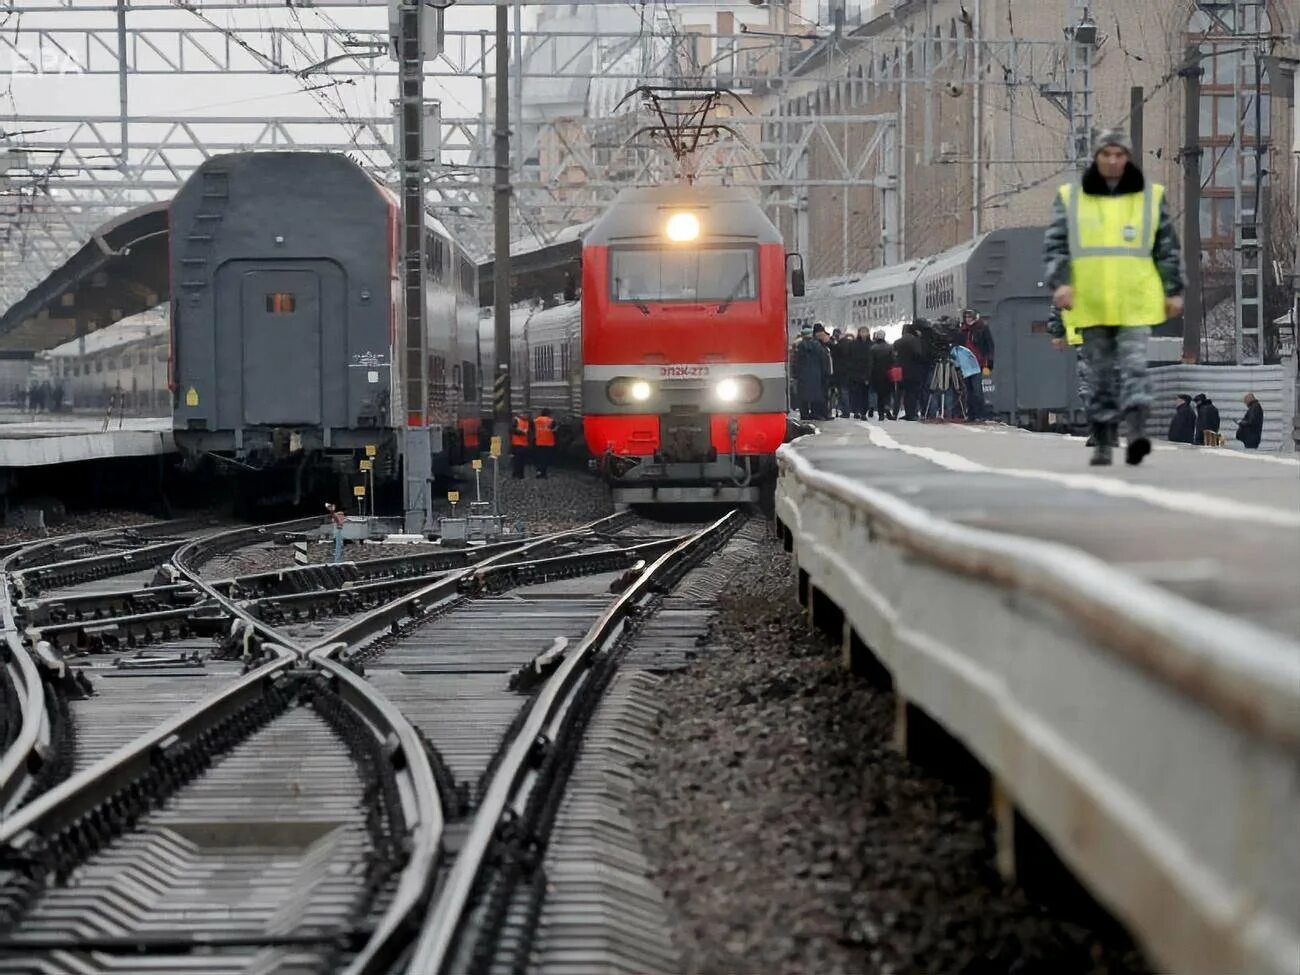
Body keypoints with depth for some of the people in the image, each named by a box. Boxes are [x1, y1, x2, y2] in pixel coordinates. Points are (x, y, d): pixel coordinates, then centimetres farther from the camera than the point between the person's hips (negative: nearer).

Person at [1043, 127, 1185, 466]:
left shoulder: (1151, 197, 9)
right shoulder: (1070, 198, 8)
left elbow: (1167, 247, 12)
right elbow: (1055, 245, 5)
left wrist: (1174, 291, 8)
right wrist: (1059, 282, -10)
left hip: (1135, 302, -1)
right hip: (1090, 302, 1)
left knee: (1134, 367, -13)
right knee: (1100, 375, 5)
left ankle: (1136, 434, -23)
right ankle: (1101, 443, 11)